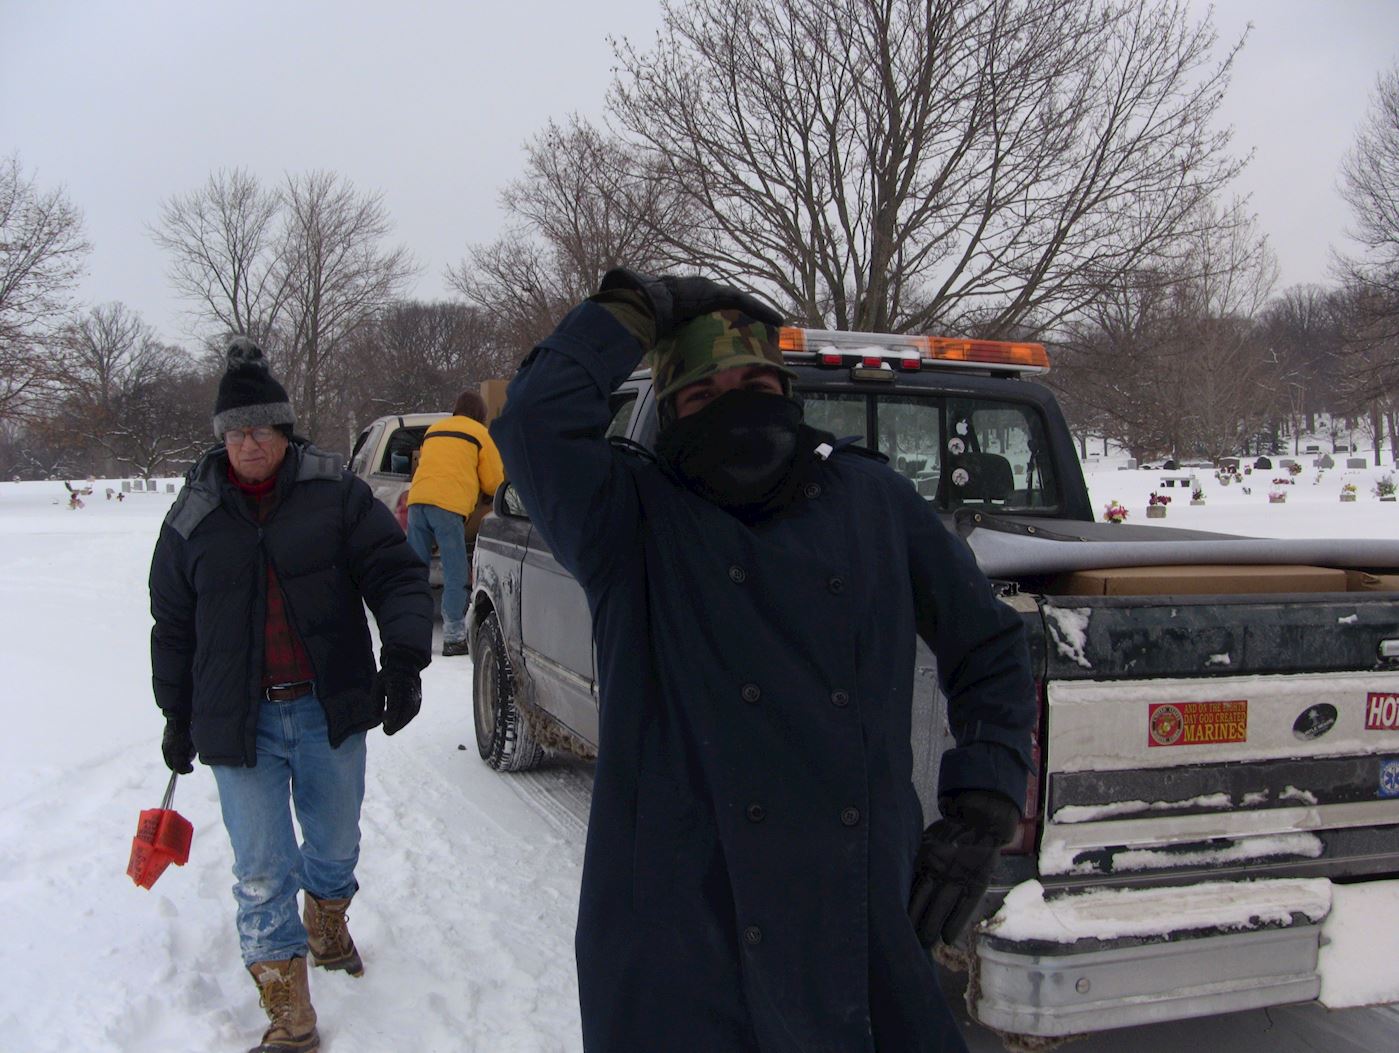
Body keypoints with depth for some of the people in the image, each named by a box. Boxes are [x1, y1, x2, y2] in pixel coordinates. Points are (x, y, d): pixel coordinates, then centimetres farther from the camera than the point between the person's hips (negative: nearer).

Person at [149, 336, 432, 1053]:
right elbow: (172, 627, 11)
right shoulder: (193, 518, 3)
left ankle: (326, 920, 50)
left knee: (336, 846, 19)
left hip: (332, 712, 0)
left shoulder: (335, 493, -3)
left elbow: (396, 575, -7)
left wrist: (404, 659, -21)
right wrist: (177, 718, 15)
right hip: (239, 721, 0)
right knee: (262, 873, 1)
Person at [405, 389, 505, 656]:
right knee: (456, 574, -3)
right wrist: (485, 494, 32)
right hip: (449, 505, -6)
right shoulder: (479, 433, 11)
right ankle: (453, 638, -5)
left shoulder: (433, 430, 28)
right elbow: (493, 482, 9)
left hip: (417, 499, 6)